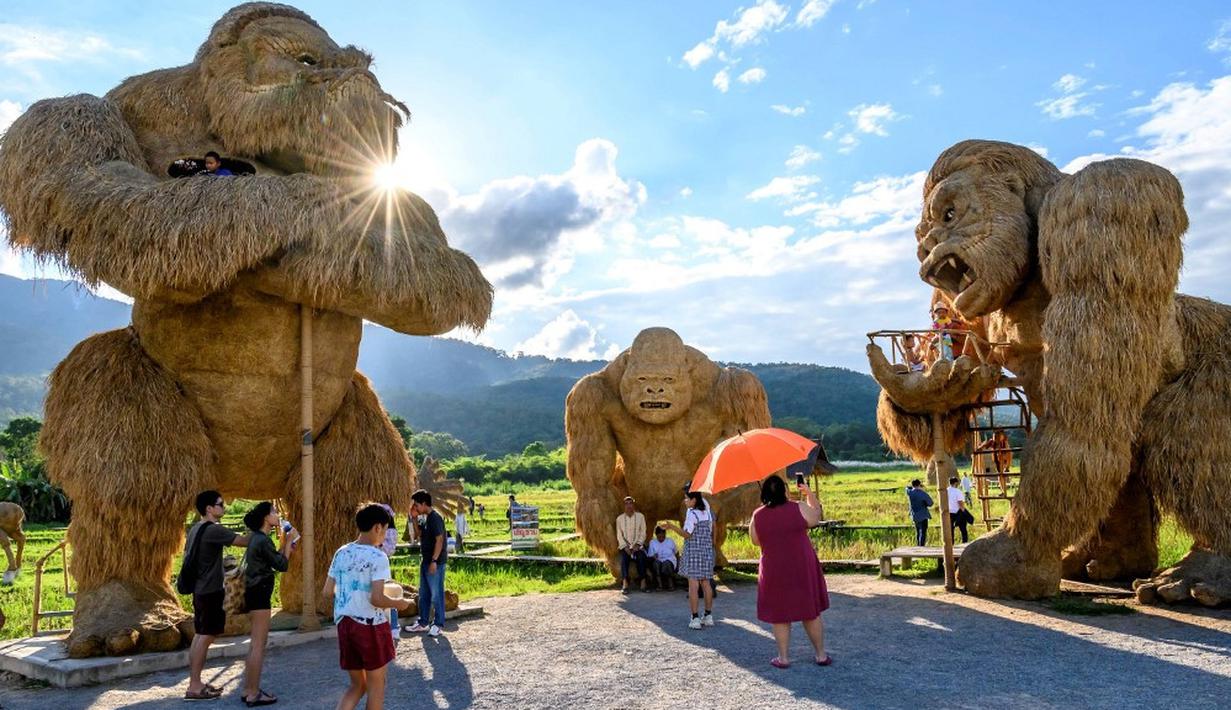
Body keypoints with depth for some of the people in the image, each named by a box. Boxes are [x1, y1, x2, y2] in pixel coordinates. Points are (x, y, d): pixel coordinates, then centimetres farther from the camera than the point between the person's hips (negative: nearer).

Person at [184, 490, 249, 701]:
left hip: (200, 590, 10)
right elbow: (244, 541, -20)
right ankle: (194, 687, -3)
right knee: (206, 637, -5)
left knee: (200, 636, 13)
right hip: (210, 591, -10)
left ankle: (195, 683, 18)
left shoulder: (196, 529, 12)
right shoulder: (213, 530, -18)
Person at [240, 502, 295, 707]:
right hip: (259, 594, -11)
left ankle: (249, 689, 23)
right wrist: (289, 541, -8)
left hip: (255, 593, 11)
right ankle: (253, 694, 2)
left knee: (255, 643, 17)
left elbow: (273, 560, 15)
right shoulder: (263, 540, -18)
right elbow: (282, 565, -15)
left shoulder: (257, 538, 12)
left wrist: (283, 542, 14)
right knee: (259, 645, -4)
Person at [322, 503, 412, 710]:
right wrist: (398, 604, -5)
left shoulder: (341, 553, 4)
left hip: (344, 624, 6)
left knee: (357, 685, 19)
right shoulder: (377, 557, -16)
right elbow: (376, 599, -23)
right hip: (371, 625, -6)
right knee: (376, 684, 13)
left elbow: (326, 593, 7)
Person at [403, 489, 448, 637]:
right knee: (423, 593, 16)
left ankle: (438, 624, 9)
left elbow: (439, 540, -21)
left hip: (435, 562, -10)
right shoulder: (425, 518, 11)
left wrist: (434, 561, -23)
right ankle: (423, 622, 26)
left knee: (436, 594, 0)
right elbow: (420, 535, 17)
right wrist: (414, 517, 7)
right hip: (425, 560, 10)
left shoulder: (435, 518, -18)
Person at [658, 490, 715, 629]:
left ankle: (695, 619, -7)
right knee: (706, 583, 13)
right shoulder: (707, 513, 10)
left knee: (693, 585, -5)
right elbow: (711, 532, 14)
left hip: (693, 551, -7)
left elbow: (687, 534, -19)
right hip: (707, 550, 7)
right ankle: (708, 616, 17)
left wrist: (672, 526, -23)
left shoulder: (691, 514, -13)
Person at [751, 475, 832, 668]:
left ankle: (783, 658, 15)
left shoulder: (757, 516, -6)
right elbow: (816, 516, 10)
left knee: (780, 615, 11)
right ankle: (821, 655, 22)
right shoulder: (799, 509, -10)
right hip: (803, 569, 0)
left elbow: (756, 541, 8)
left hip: (774, 571, 0)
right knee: (811, 612, 13)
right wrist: (810, 494, 21)